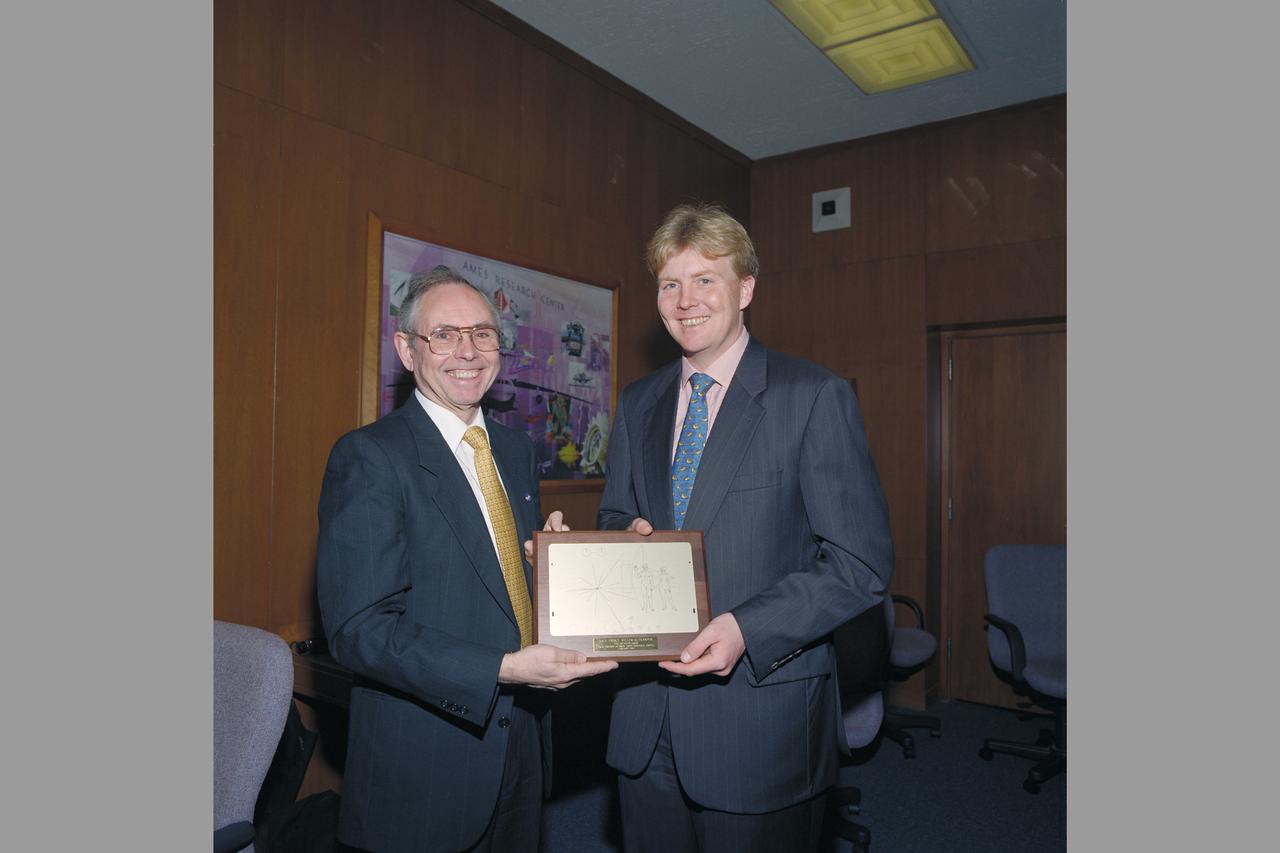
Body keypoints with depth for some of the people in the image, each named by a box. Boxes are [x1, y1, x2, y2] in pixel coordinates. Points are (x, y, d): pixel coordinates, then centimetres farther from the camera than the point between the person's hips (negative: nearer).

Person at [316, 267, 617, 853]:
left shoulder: (516, 450, 7)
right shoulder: (368, 458, -15)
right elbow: (359, 628, -20)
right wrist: (502, 669, -28)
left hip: (524, 739, 7)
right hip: (422, 765, -6)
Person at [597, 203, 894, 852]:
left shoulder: (815, 397, -10)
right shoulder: (637, 403, 8)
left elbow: (862, 566, -13)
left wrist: (747, 628, -24)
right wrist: (628, 534, -6)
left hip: (761, 716, -4)